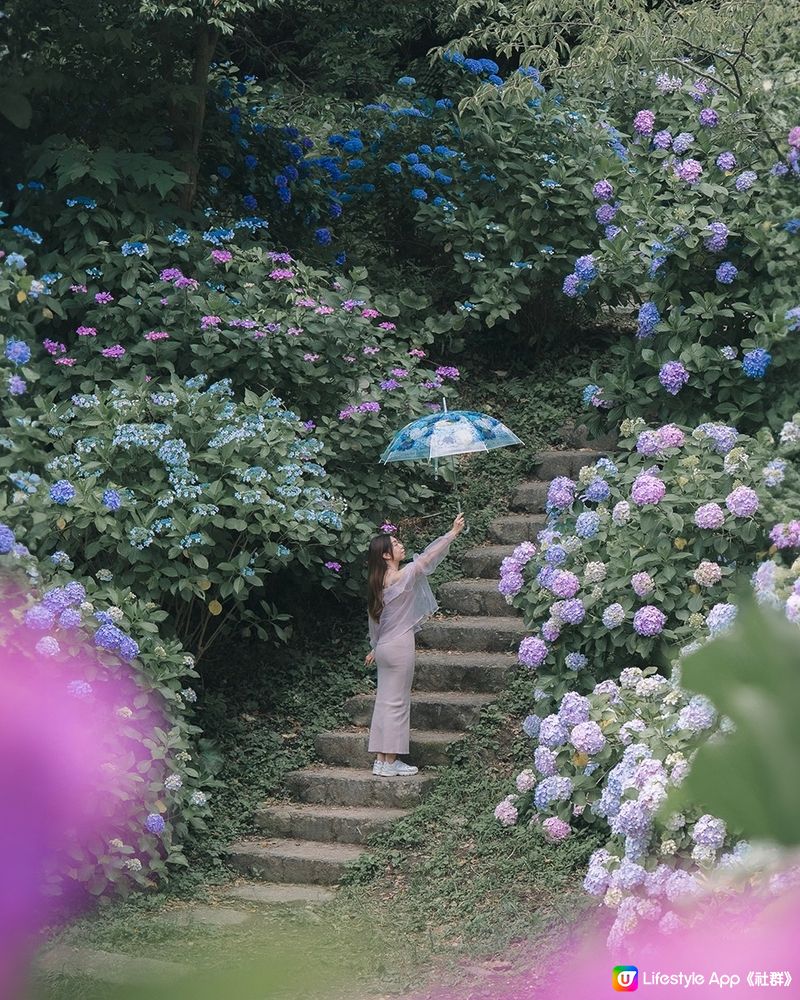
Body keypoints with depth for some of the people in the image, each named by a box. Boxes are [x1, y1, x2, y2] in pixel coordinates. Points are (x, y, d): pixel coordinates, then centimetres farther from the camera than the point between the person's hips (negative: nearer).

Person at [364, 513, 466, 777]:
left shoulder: (377, 582, 8)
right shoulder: (402, 576, -16)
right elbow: (427, 557, -13)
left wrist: (375, 647, 26)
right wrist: (453, 533, -7)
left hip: (384, 646, 8)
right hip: (399, 646, -8)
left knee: (385, 702, 11)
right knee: (397, 703, -3)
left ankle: (381, 760, 13)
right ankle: (390, 762, 0)